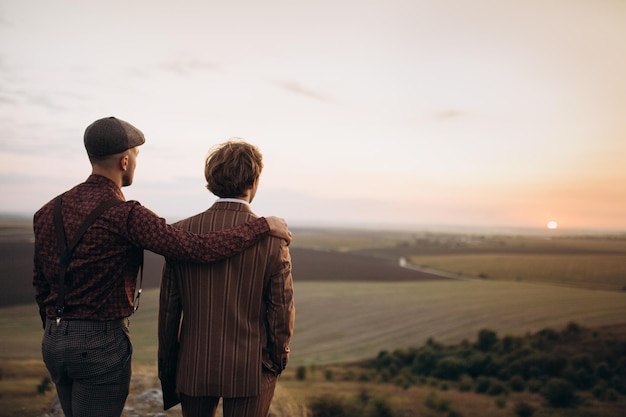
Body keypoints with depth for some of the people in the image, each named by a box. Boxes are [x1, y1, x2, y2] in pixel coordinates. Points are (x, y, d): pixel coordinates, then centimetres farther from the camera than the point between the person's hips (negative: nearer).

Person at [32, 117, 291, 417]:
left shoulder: (48, 212, 4)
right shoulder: (125, 215, -20)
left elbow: (42, 286, 12)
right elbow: (200, 250, -24)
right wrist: (263, 225, -13)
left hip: (55, 342, 8)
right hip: (101, 345, -8)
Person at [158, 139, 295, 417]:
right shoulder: (272, 239, -13)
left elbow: (168, 311, -3)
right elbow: (282, 311, -8)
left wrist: (167, 372, 9)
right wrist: (278, 361, 10)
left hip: (194, 366, 2)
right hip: (251, 370, -2)